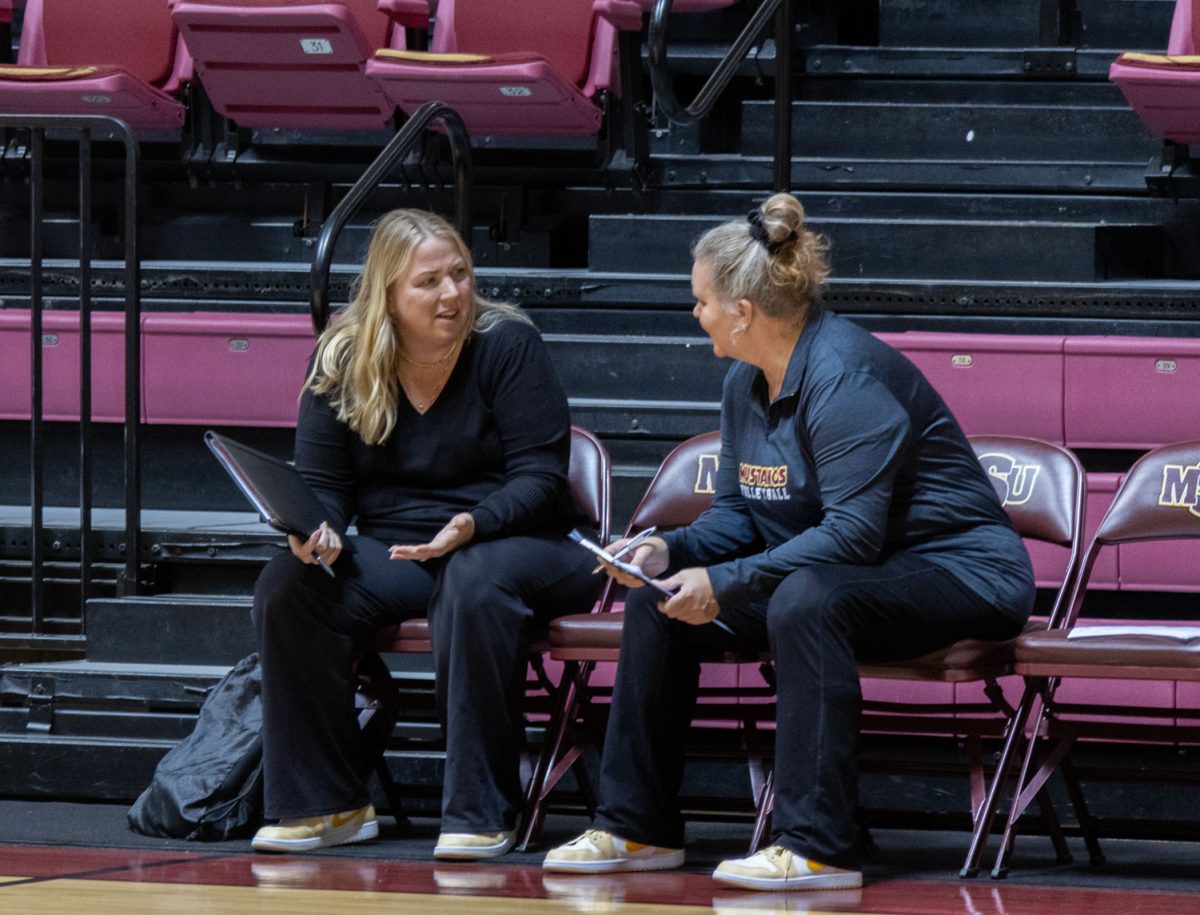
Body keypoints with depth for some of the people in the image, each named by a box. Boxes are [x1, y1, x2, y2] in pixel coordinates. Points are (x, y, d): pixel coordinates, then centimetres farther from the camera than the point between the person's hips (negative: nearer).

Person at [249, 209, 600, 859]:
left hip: (513, 543, -4)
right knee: (287, 585, -23)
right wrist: (318, 531, -19)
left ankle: (479, 813, -33)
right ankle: (325, 804, -14)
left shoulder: (508, 344, -6)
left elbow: (539, 479, -10)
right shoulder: (341, 361, 4)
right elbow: (321, 484, 6)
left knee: (475, 582, -39)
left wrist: (471, 526, -30)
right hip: (391, 553, 4)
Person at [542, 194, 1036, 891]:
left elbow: (854, 532, -29)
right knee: (659, 598, 3)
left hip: (957, 573, -10)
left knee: (804, 599, -38)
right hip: (825, 569, 10)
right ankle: (637, 828, 9)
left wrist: (725, 584, -28)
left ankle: (818, 850, -38)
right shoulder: (746, 384, 6)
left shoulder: (844, 375, -24)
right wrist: (670, 552, -8)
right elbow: (737, 513, 14)